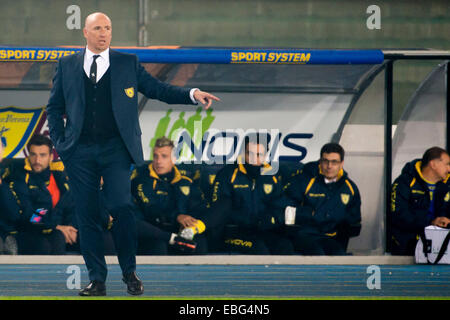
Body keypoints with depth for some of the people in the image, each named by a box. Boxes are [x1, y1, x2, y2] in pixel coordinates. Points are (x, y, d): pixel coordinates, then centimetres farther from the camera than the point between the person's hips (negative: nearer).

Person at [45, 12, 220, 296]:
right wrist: (59, 142, 6)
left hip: (115, 149, -1)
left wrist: (192, 94, -6)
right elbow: (55, 107, 16)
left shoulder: (128, 63, 10)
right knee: (86, 215, 0)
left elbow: (157, 89, 9)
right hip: (80, 152, 1)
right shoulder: (67, 66, 12)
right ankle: (97, 280, 7)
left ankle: (130, 273, 2)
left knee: (121, 207, -14)